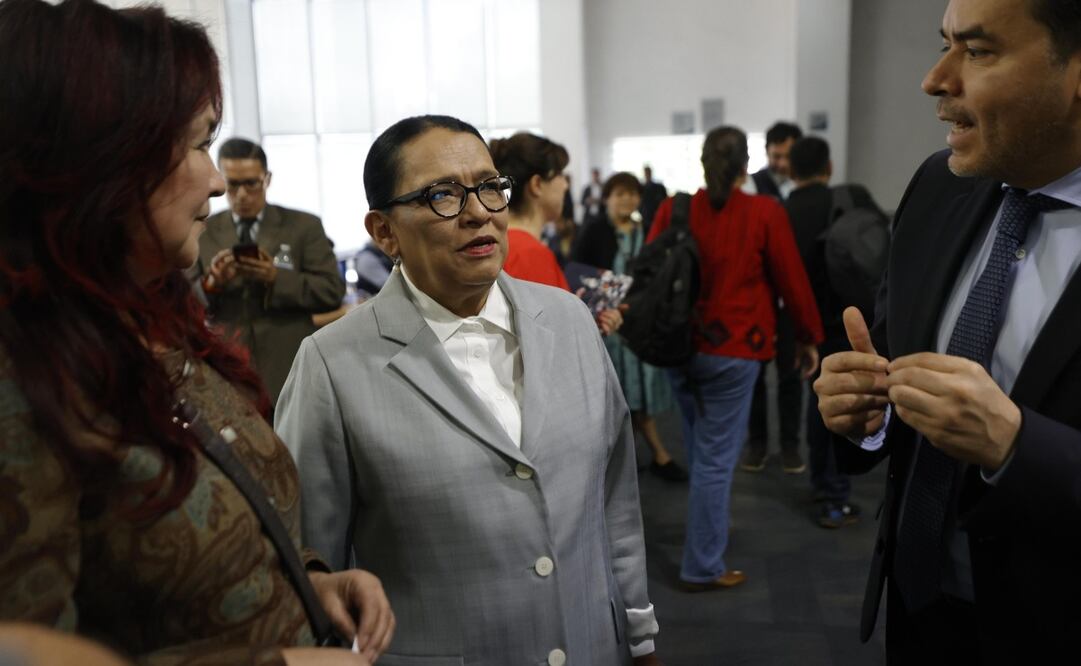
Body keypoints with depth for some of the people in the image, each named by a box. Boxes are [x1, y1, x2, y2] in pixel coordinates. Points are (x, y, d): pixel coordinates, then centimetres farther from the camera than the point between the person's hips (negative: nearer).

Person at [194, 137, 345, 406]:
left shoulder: (304, 226, 5)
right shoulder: (202, 233, 9)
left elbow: (333, 292, -3)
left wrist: (277, 278, -17)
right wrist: (211, 283, -15)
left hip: (291, 374, -1)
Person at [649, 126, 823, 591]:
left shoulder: (672, 209, 0)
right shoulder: (765, 213, -8)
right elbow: (792, 280, -2)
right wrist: (808, 337, 10)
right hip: (731, 350, -4)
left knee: (701, 451, 22)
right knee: (716, 459, 4)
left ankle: (704, 542, 39)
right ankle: (702, 567, 14)